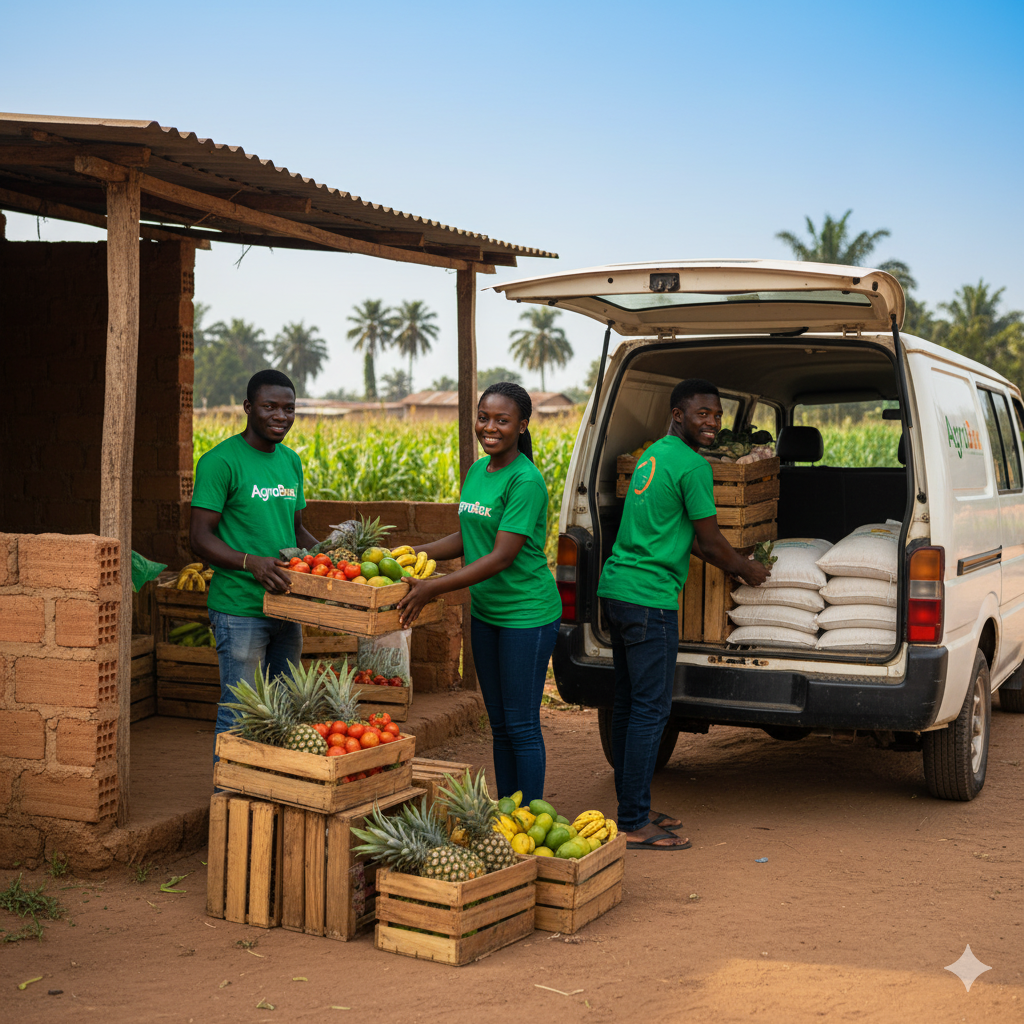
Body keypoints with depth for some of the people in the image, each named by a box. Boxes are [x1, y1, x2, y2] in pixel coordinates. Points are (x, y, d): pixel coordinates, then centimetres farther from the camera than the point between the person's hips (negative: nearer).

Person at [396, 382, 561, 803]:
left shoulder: (526, 480, -18)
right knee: (499, 725, 15)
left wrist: (432, 588, -25)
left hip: (526, 615, -8)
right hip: (485, 612, 8)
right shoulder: (476, 472, 8)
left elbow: (501, 557, -23)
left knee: (522, 727, -1)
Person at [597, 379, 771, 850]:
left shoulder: (653, 454, 18)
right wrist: (746, 568, 11)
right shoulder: (693, 465, -12)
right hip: (650, 599, -10)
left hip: (616, 587, 10)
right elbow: (711, 541, -6)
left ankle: (632, 811, 22)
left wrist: (731, 563, 27)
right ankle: (634, 825, -2)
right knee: (650, 709, -5)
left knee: (628, 704, 14)